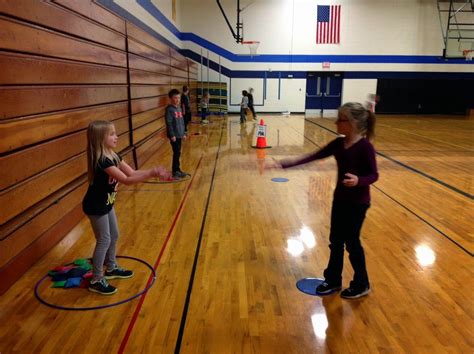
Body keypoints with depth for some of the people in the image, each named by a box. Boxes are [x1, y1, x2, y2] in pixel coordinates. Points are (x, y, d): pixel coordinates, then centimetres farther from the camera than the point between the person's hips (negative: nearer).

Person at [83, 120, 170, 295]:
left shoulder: (112, 156, 0)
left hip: (105, 203, 9)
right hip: (95, 206, -9)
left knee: (114, 235, 20)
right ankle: (96, 280, 14)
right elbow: (126, 180, -33)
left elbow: (132, 173, -3)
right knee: (104, 240, 0)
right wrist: (151, 173, -34)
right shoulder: (102, 161, -29)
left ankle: (111, 268, 40)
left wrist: (152, 171, -17)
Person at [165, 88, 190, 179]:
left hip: (179, 135, 8)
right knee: (177, 153, -5)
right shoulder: (169, 109, -12)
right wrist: (172, 135, -19)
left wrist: (183, 133, 15)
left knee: (177, 153, 13)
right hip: (174, 135, -8)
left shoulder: (179, 108, 12)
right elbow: (169, 123, -16)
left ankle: (177, 170, 21)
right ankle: (175, 171, 3)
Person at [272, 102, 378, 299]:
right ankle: (333, 280, 30)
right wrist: (286, 165, -8)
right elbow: (314, 156, -2)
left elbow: (374, 175, -16)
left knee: (351, 242, 4)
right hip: (340, 199, 7)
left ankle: (361, 285, 23)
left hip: (358, 203, -7)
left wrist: (358, 180, -38)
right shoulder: (338, 144, 1)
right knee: (335, 240, 14)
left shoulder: (365, 147, -19)